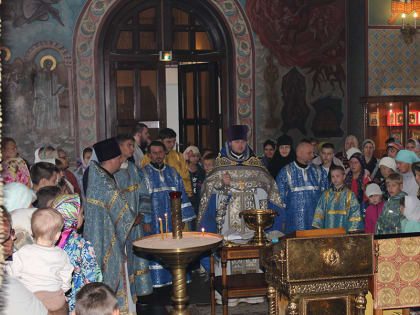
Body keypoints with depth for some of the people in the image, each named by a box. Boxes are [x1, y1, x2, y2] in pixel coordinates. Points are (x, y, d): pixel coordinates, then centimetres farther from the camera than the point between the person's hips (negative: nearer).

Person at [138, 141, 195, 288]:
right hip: (155, 223, -3)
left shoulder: (172, 172, 11)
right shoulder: (143, 174, 0)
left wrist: (183, 218, 4)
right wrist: (144, 221, -13)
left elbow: (181, 195, 10)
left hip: (173, 220, 3)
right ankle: (158, 281, 8)